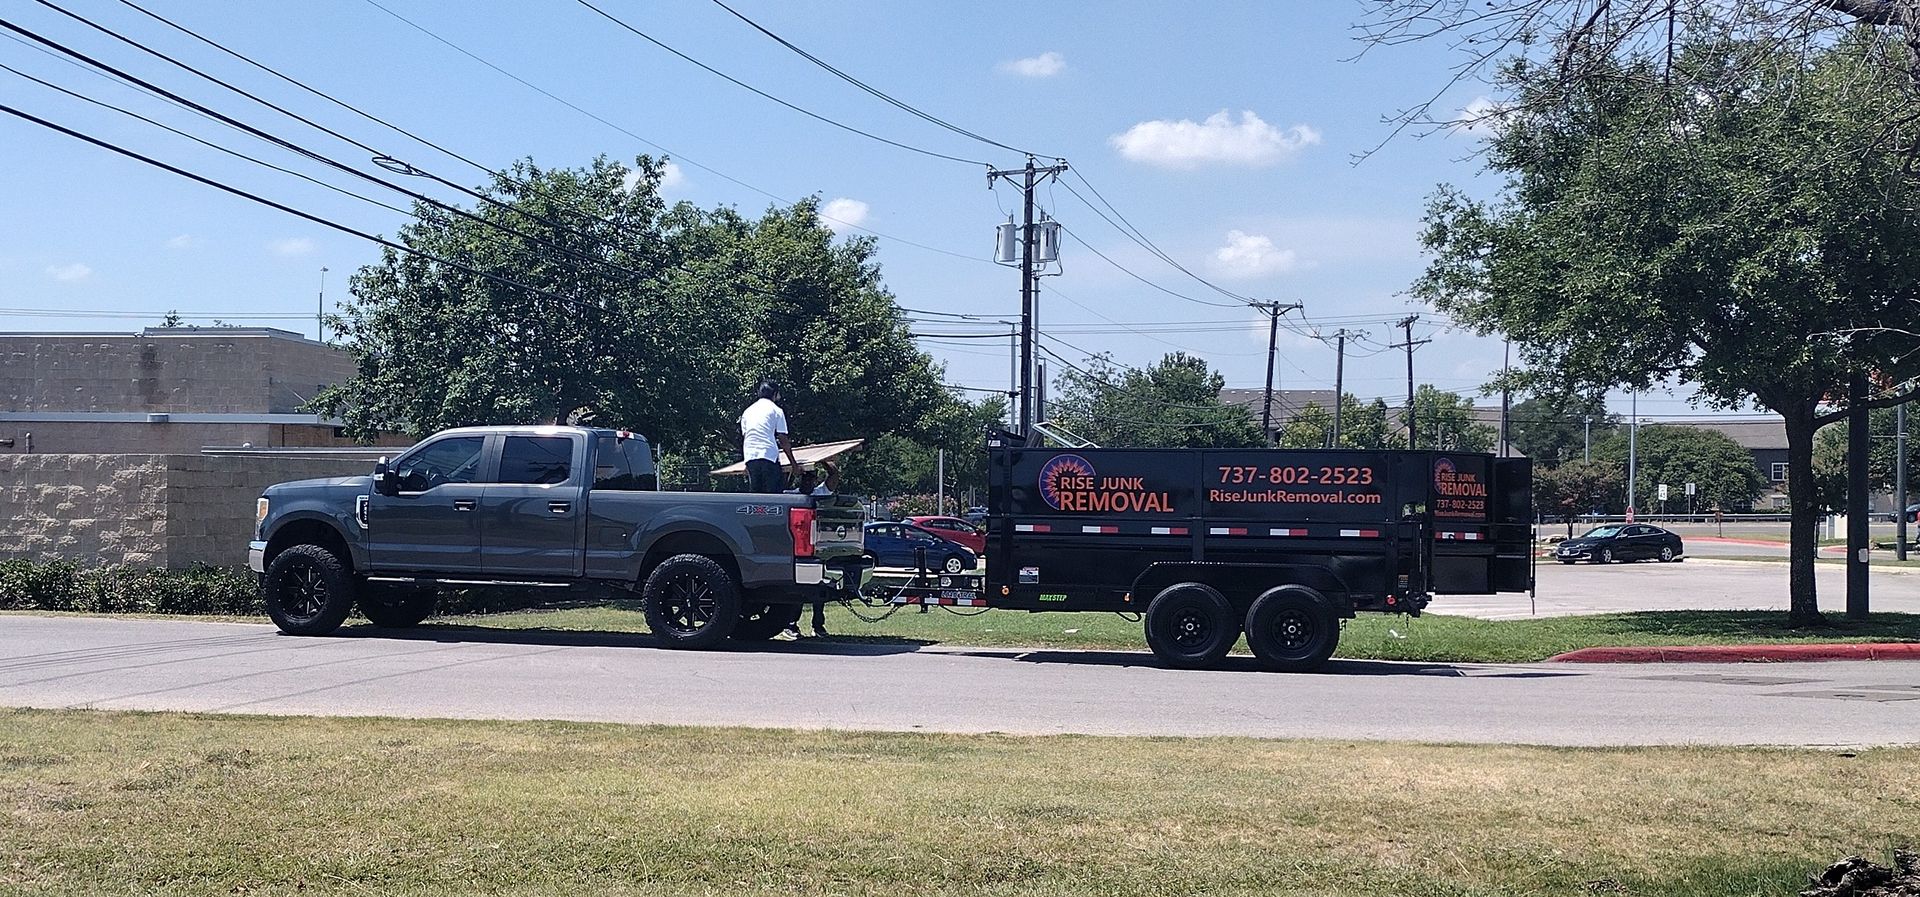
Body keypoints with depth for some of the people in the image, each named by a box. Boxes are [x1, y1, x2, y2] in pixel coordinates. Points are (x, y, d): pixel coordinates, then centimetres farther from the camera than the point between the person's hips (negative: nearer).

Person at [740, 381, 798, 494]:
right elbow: (783, 440, 2)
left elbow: (744, 437, 19)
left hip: (750, 457, 5)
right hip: (769, 456, -5)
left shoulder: (747, 412, 20)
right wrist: (793, 462, 8)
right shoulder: (776, 410, 5)